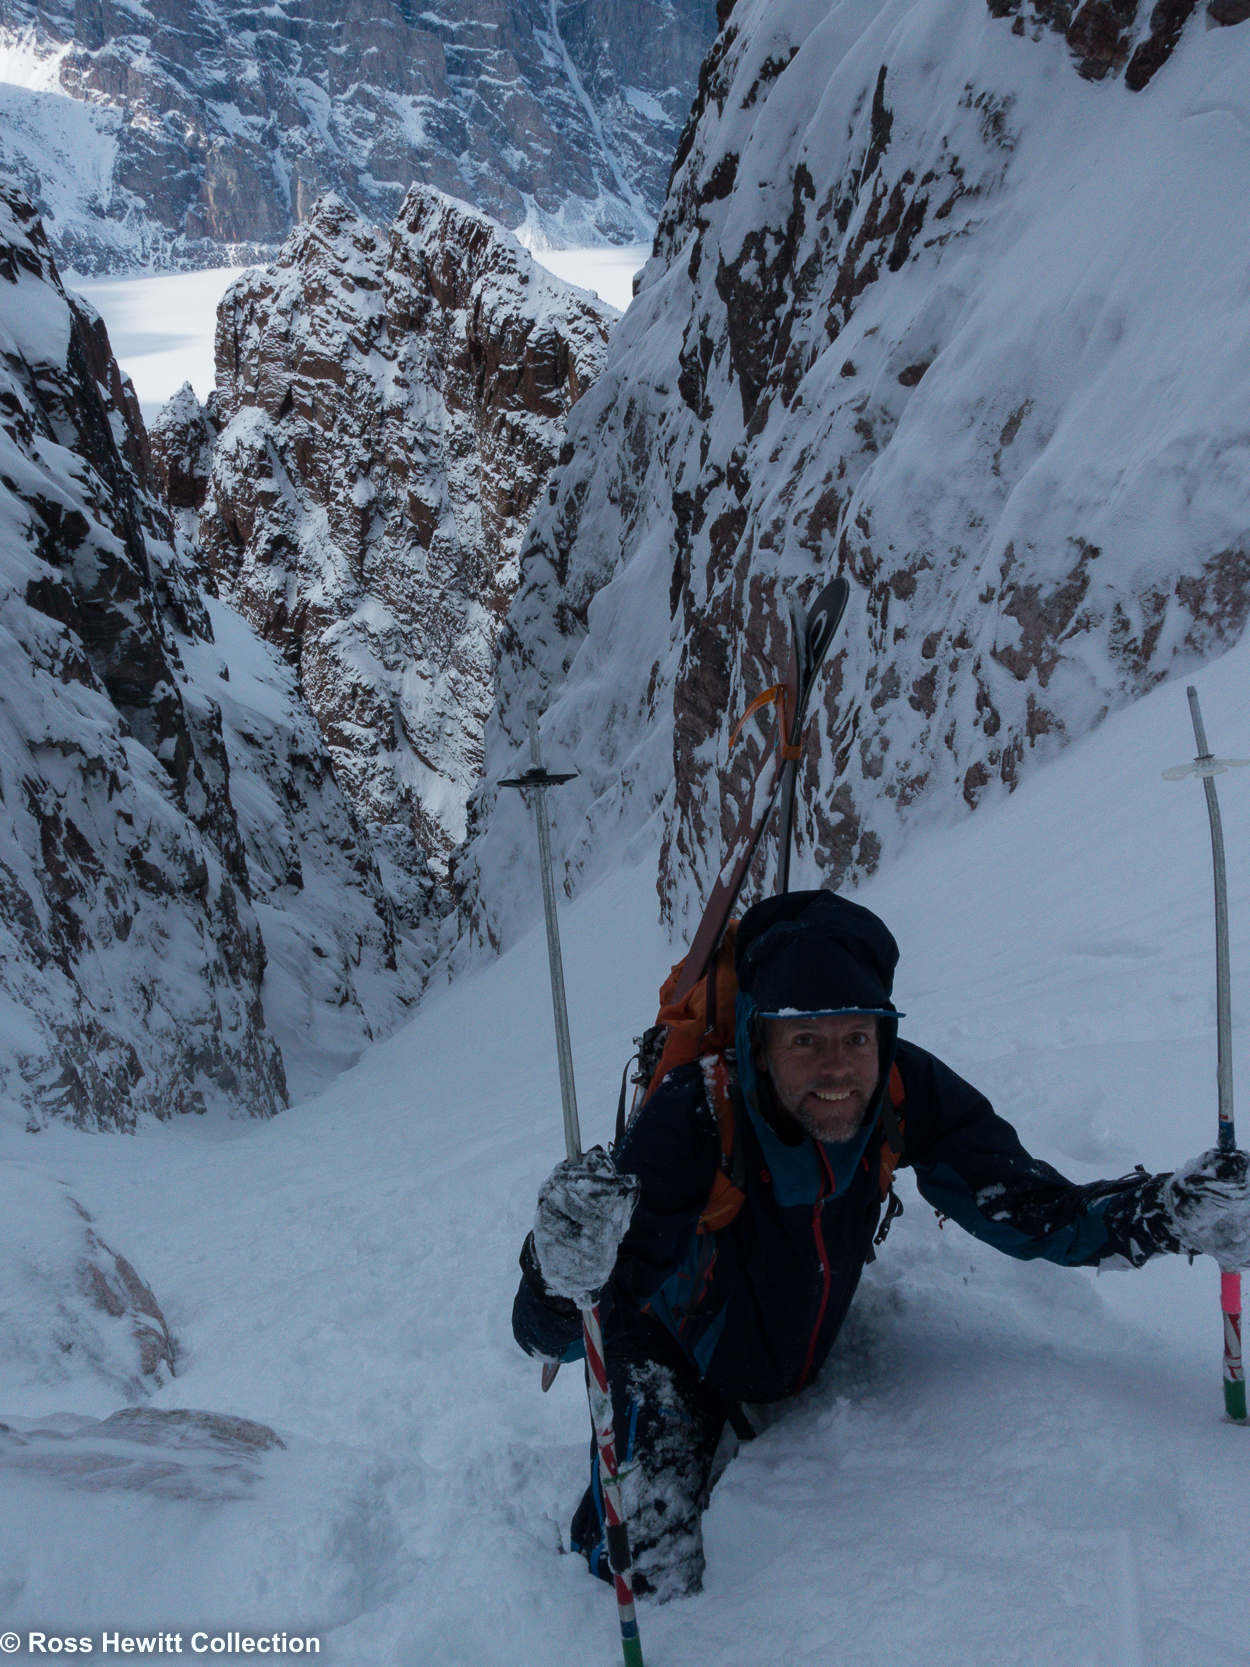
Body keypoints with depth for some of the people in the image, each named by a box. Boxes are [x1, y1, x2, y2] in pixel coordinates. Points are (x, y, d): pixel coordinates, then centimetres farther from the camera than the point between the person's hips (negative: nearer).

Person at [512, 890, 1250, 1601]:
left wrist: (1175, 1212, -33)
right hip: (671, 1358, -4)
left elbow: (1033, 1210, -16)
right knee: (653, 1582, -9)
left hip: (808, 1361, 4)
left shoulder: (905, 1092, -29)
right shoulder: (690, 1125, -41)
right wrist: (564, 1269, -65)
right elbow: (549, 1337, -41)